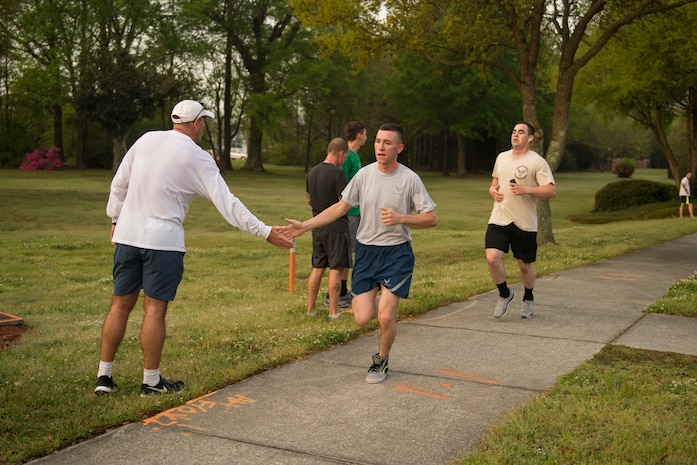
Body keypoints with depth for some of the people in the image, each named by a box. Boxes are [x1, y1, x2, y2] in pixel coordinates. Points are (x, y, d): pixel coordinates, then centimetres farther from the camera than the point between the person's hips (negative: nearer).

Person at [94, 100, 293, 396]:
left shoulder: (146, 140, 8)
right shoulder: (197, 158, -6)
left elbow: (118, 184, 14)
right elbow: (227, 203, -11)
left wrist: (116, 218, 27)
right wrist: (265, 232, -8)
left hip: (127, 235, 5)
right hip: (163, 241, -5)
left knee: (121, 305, 12)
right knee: (155, 309, 3)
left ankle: (104, 376, 19)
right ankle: (151, 381, 12)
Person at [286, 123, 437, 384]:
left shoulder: (409, 179, -10)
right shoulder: (364, 174, -1)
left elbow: (431, 219, -6)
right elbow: (340, 208, 8)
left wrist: (400, 219, -23)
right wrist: (305, 226, 3)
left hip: (397, 252, -3)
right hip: (366, 251, 3)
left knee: (385, 318, -12)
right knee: (362, 319, -4)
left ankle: (381, 361, 19)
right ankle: (384, 303, 33)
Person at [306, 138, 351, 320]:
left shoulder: (312, 172, 8)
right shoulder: (337, 174, -16)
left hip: (317, 226, 7)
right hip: (336, 227, -7)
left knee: (317, 268, 14)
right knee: (336, 269, -1)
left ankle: (310, 309, 18)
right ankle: (333, 312, 1)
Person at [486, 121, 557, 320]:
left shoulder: (537, 161, -6)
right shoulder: (501, 158, 12)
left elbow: (551, 190, -11)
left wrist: (527, 189, -23)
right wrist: (493, 190, 5)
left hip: (525, 223, -3)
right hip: (499, 219, 3)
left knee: (525, 265, 8)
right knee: (492, 257, -15)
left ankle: (528, 299, 35)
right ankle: (504, 294, 10)